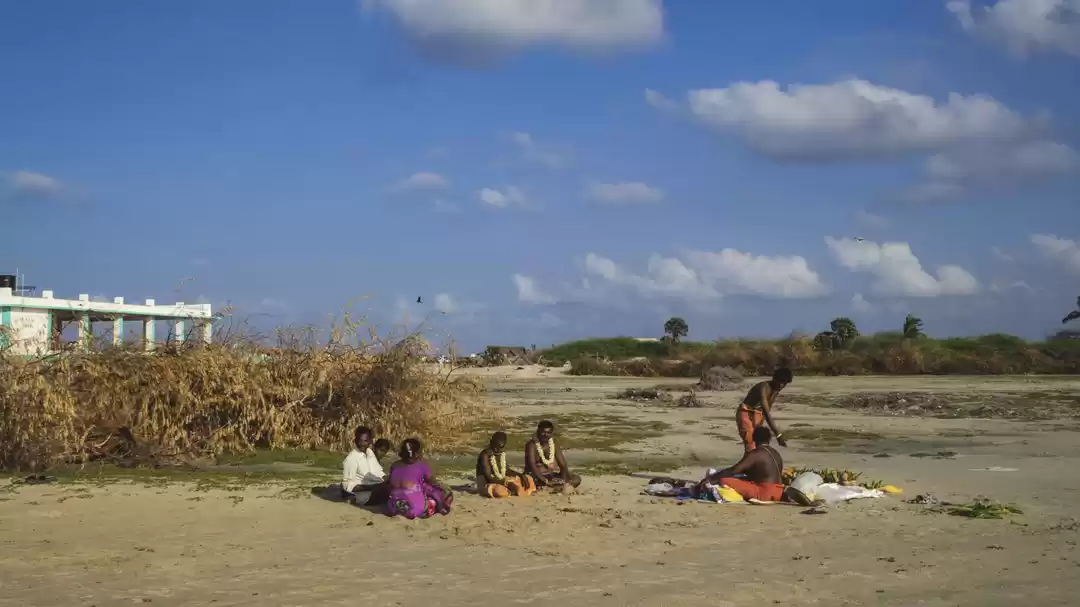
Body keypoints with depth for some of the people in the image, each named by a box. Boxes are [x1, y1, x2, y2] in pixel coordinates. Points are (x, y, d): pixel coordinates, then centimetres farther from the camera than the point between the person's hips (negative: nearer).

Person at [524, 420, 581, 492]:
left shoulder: (553, 444, 6)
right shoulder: (532, 444, -11)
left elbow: (563, 465, 2)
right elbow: (532, 465, -24)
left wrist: (565, 478, -19)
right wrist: (545, 481, -35)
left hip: (550, 476, 6)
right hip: (535, 477, -6)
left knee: (576, 479, -11)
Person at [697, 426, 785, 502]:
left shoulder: (755, 454, -9)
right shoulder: (776, 453, 16)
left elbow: (733, 471, -12)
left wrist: (710, 478, -8)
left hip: (763, 493, -9)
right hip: (778, 493, 9)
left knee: (724, 481, -14)